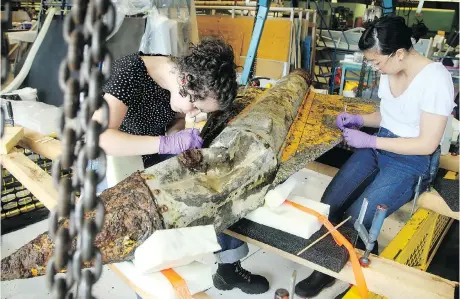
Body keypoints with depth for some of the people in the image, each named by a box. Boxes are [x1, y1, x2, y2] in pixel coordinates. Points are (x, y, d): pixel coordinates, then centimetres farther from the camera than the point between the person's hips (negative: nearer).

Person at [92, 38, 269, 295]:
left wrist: (179, 137, -17)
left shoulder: (183, 80, -10)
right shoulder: (131, 73, -30)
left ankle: (229, 266, 2)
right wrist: (166, 143, -42)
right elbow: (97, 137, -40)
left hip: (151, 159, 6)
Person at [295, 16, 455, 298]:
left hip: (413, 161, -6)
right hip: (378, 147, 7)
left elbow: (427, 144, -20)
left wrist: (369, 141, -20)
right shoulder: (390, 72, 3)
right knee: (328, 205, -11)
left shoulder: (435, 78, -20)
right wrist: (358, 119, 0)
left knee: (356, 221, -18)